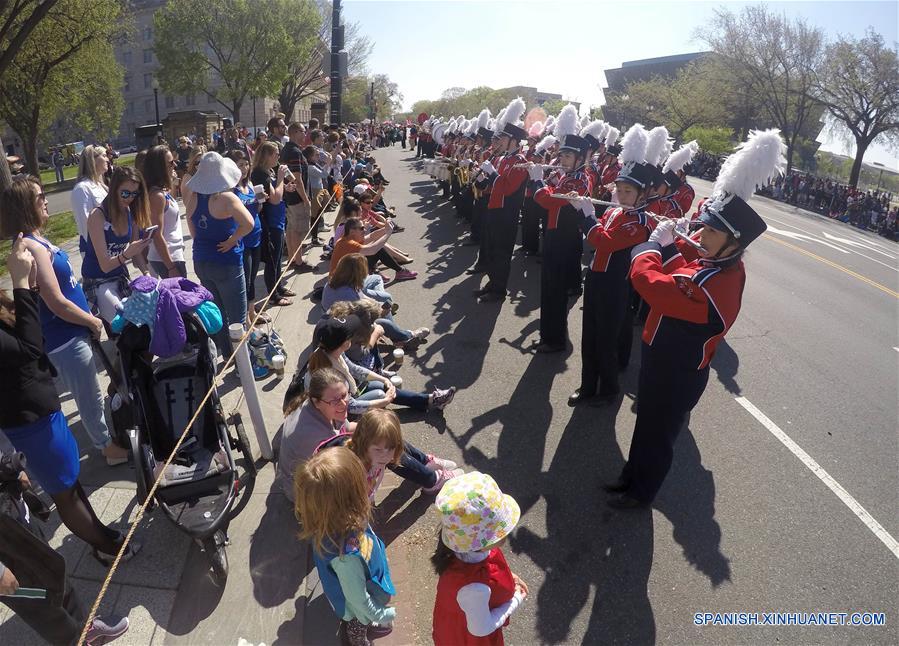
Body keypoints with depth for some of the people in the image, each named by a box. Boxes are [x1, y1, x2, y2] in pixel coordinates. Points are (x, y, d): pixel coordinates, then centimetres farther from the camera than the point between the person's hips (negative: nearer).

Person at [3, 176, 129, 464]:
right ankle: (108, 446, 26)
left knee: (89, 394, 25)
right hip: (65, 340, -9)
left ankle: (104, 438, 43)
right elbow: (56, 303, -24)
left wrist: (88, 317, 13)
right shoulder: (33, 247, -24)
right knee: (91, 397, 9)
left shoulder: (36, 239, 5)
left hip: (71, 333, 9)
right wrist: (93, 321, -11)